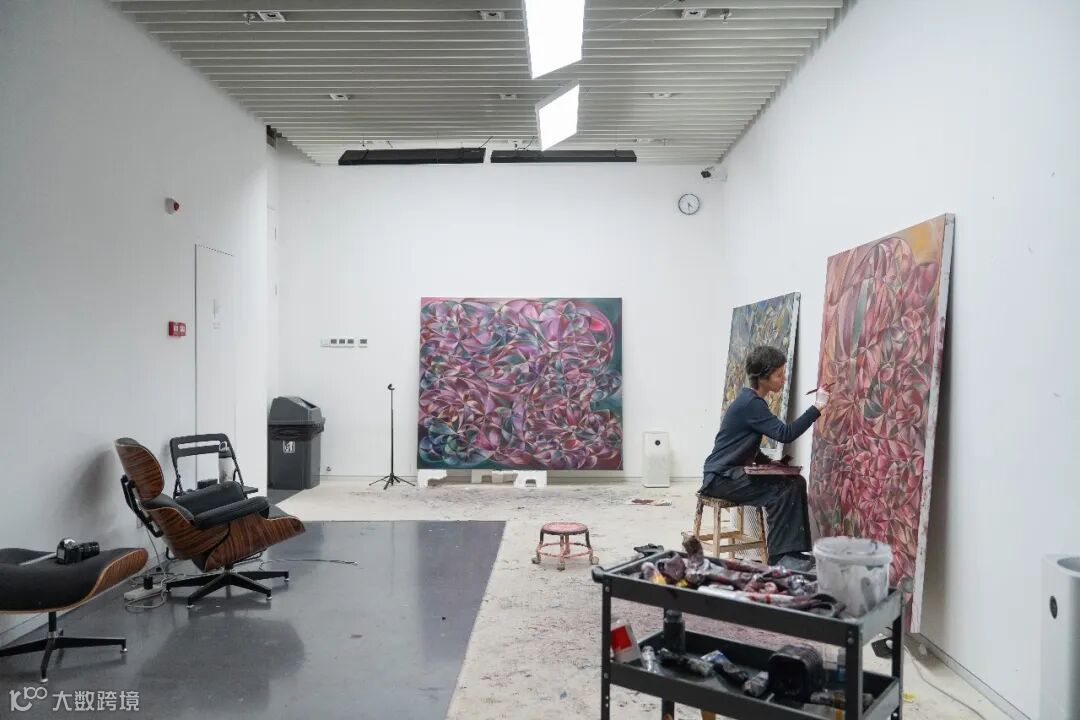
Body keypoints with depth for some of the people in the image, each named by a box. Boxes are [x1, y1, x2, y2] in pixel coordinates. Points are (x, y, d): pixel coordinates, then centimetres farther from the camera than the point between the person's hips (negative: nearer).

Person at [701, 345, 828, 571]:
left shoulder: (752, 400, 12)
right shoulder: (750, 404, -19)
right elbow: (785, 434, -26)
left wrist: (768, 461, 2)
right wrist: (817, 407, -23)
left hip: (734, 472, 9)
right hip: (721, 477, -9)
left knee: (796, 482, 0)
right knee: (781, 491, -21)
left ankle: (794, 550, 2)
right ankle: (780, 557, -12)